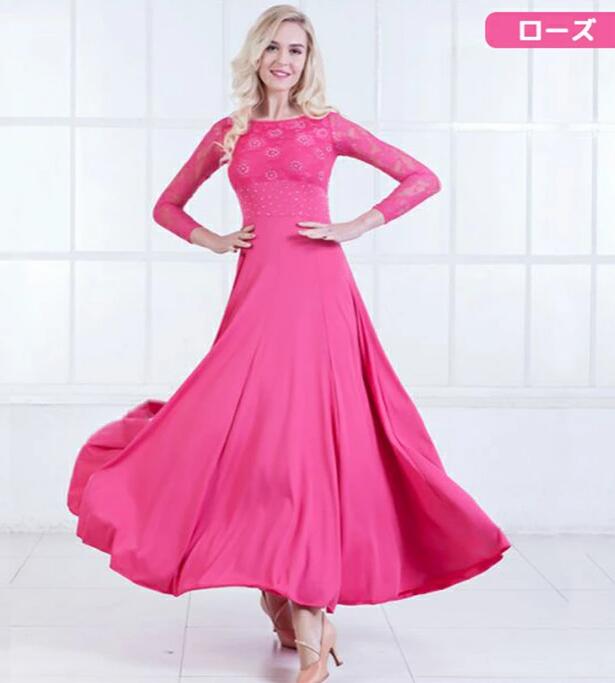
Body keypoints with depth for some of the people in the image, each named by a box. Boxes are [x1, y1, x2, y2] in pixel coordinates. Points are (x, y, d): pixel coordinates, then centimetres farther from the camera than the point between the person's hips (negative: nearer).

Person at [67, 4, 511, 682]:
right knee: (249, 431, -6)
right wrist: (215, 240, 7)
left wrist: (355, 227, -1)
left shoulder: (330, 127, 9)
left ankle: (308, 615, 2)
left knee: (305, 433, -7)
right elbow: (167, 206, 24)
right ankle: (291, 600, 11)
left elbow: (423, 178, 8)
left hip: (318, 292, -2)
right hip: (256, 290, 2)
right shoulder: (228, 132, 15)